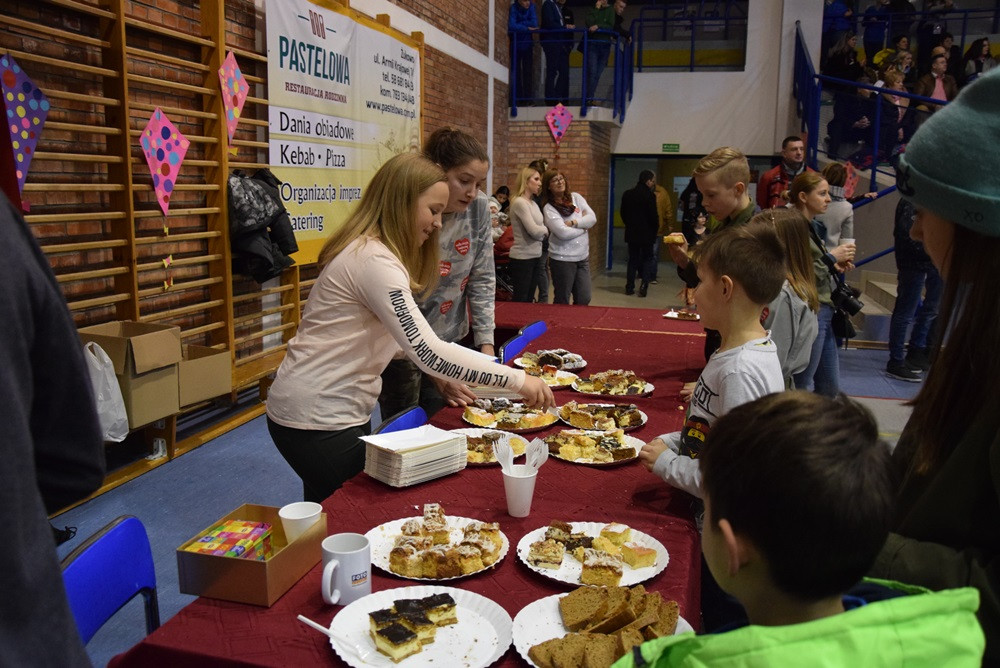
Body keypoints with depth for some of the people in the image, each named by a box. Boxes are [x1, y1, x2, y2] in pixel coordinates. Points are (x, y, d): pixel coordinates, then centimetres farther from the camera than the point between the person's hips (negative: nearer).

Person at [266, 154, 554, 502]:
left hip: (322, 409, 10)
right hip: (317, 421, -10)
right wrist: (517, 380, -25)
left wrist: (444, 377, -3)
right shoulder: (373, 260, -23)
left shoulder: (368, 249, 9)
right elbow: (428, 352, -30)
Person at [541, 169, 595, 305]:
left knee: (584, 299, 9)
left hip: (583, 256, 5)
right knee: (562, 301, 5)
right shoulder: (549, 208, -6)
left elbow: (592, 218, 0)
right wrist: (583, 226, -5)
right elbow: (563, 233, -18)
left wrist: (574, 223, -13)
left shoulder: (576, 197, 8)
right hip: (562, 259, -5)